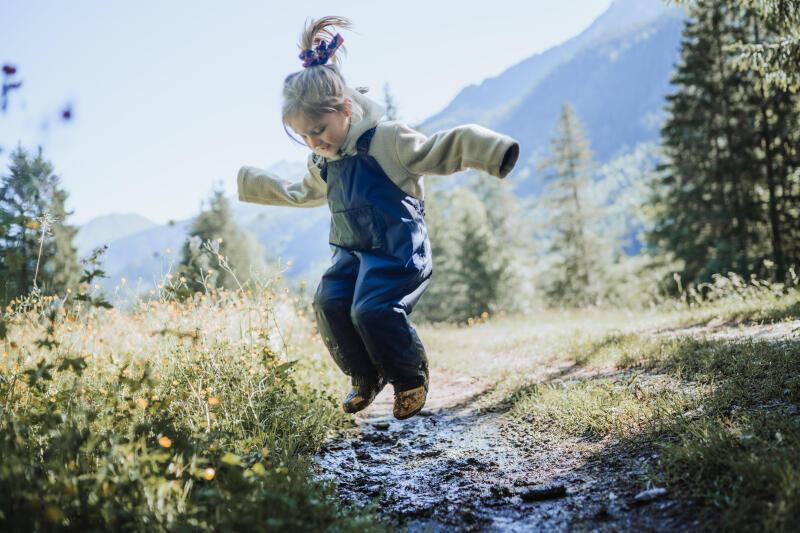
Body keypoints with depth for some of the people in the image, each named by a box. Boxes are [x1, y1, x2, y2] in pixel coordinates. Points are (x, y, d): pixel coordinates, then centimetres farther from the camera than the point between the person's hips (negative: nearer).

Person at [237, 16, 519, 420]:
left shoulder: (386, 139, -12)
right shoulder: (323, 162, 11)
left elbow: (440, 150, -13)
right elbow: (301, 193, 32)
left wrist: (493, 151, -27)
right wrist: (251, 182, 40)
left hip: (398, 250, -7)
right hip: (352, 251, 7)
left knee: (371, 308, -25)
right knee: (329, 302, -15)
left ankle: (411, 378, 4)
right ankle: (367, 378, 8)